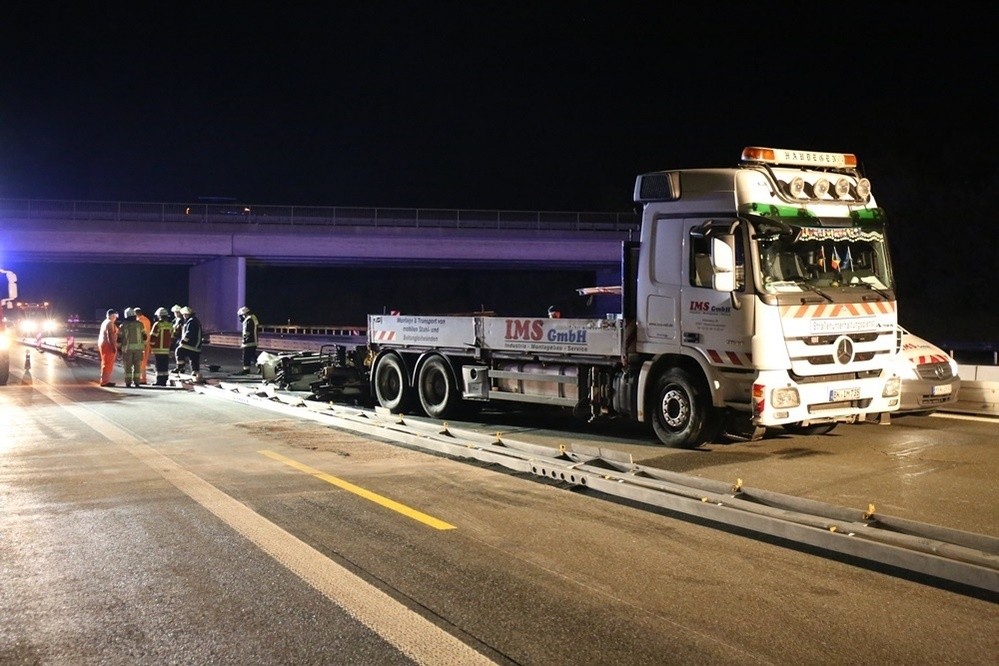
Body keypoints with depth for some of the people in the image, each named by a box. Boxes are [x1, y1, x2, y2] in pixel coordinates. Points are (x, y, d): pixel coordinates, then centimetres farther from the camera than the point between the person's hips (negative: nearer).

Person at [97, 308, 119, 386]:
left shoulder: (105, 322, 17)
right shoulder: (110, 323, -13)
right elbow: (110, 336, -21)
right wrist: (114, 347, -23)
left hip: (103, 344, 11)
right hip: (108, 345, -11)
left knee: (106, 363, 15)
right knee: (107, 364, -8)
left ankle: (105, 381, 18)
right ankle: (104, 381, -8)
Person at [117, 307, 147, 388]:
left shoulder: (123, 325, 0)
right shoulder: (139, 324, 3)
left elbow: (119, 338, 2)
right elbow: (144, 336, 5)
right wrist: (144, 346, 13)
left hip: (127, 348, -1)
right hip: (138, 347, 1)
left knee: (128, 366, 5)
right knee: (137, 365, 5)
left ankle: (128, 382, 3)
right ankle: (136, 382, 3)